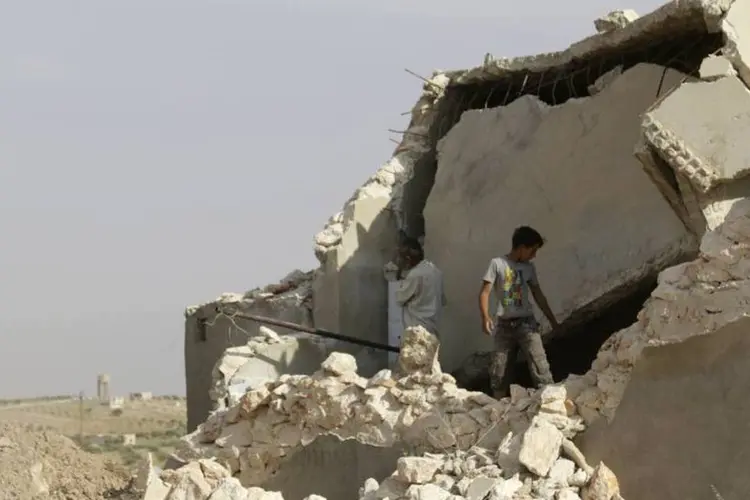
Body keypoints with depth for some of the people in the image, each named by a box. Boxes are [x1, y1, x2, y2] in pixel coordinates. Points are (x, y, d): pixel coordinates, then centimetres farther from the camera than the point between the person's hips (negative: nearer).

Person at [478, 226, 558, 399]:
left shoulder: (529, 267, 10)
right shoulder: (497, 263, -2)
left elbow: (538, 295, 18)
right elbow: (485, 292, -7)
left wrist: (553, 320, 19)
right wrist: (485, 316, -23)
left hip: (526, 323, 2)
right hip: (504, 325, -2)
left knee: (539, 364, -12)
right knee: (499, 370, 1)